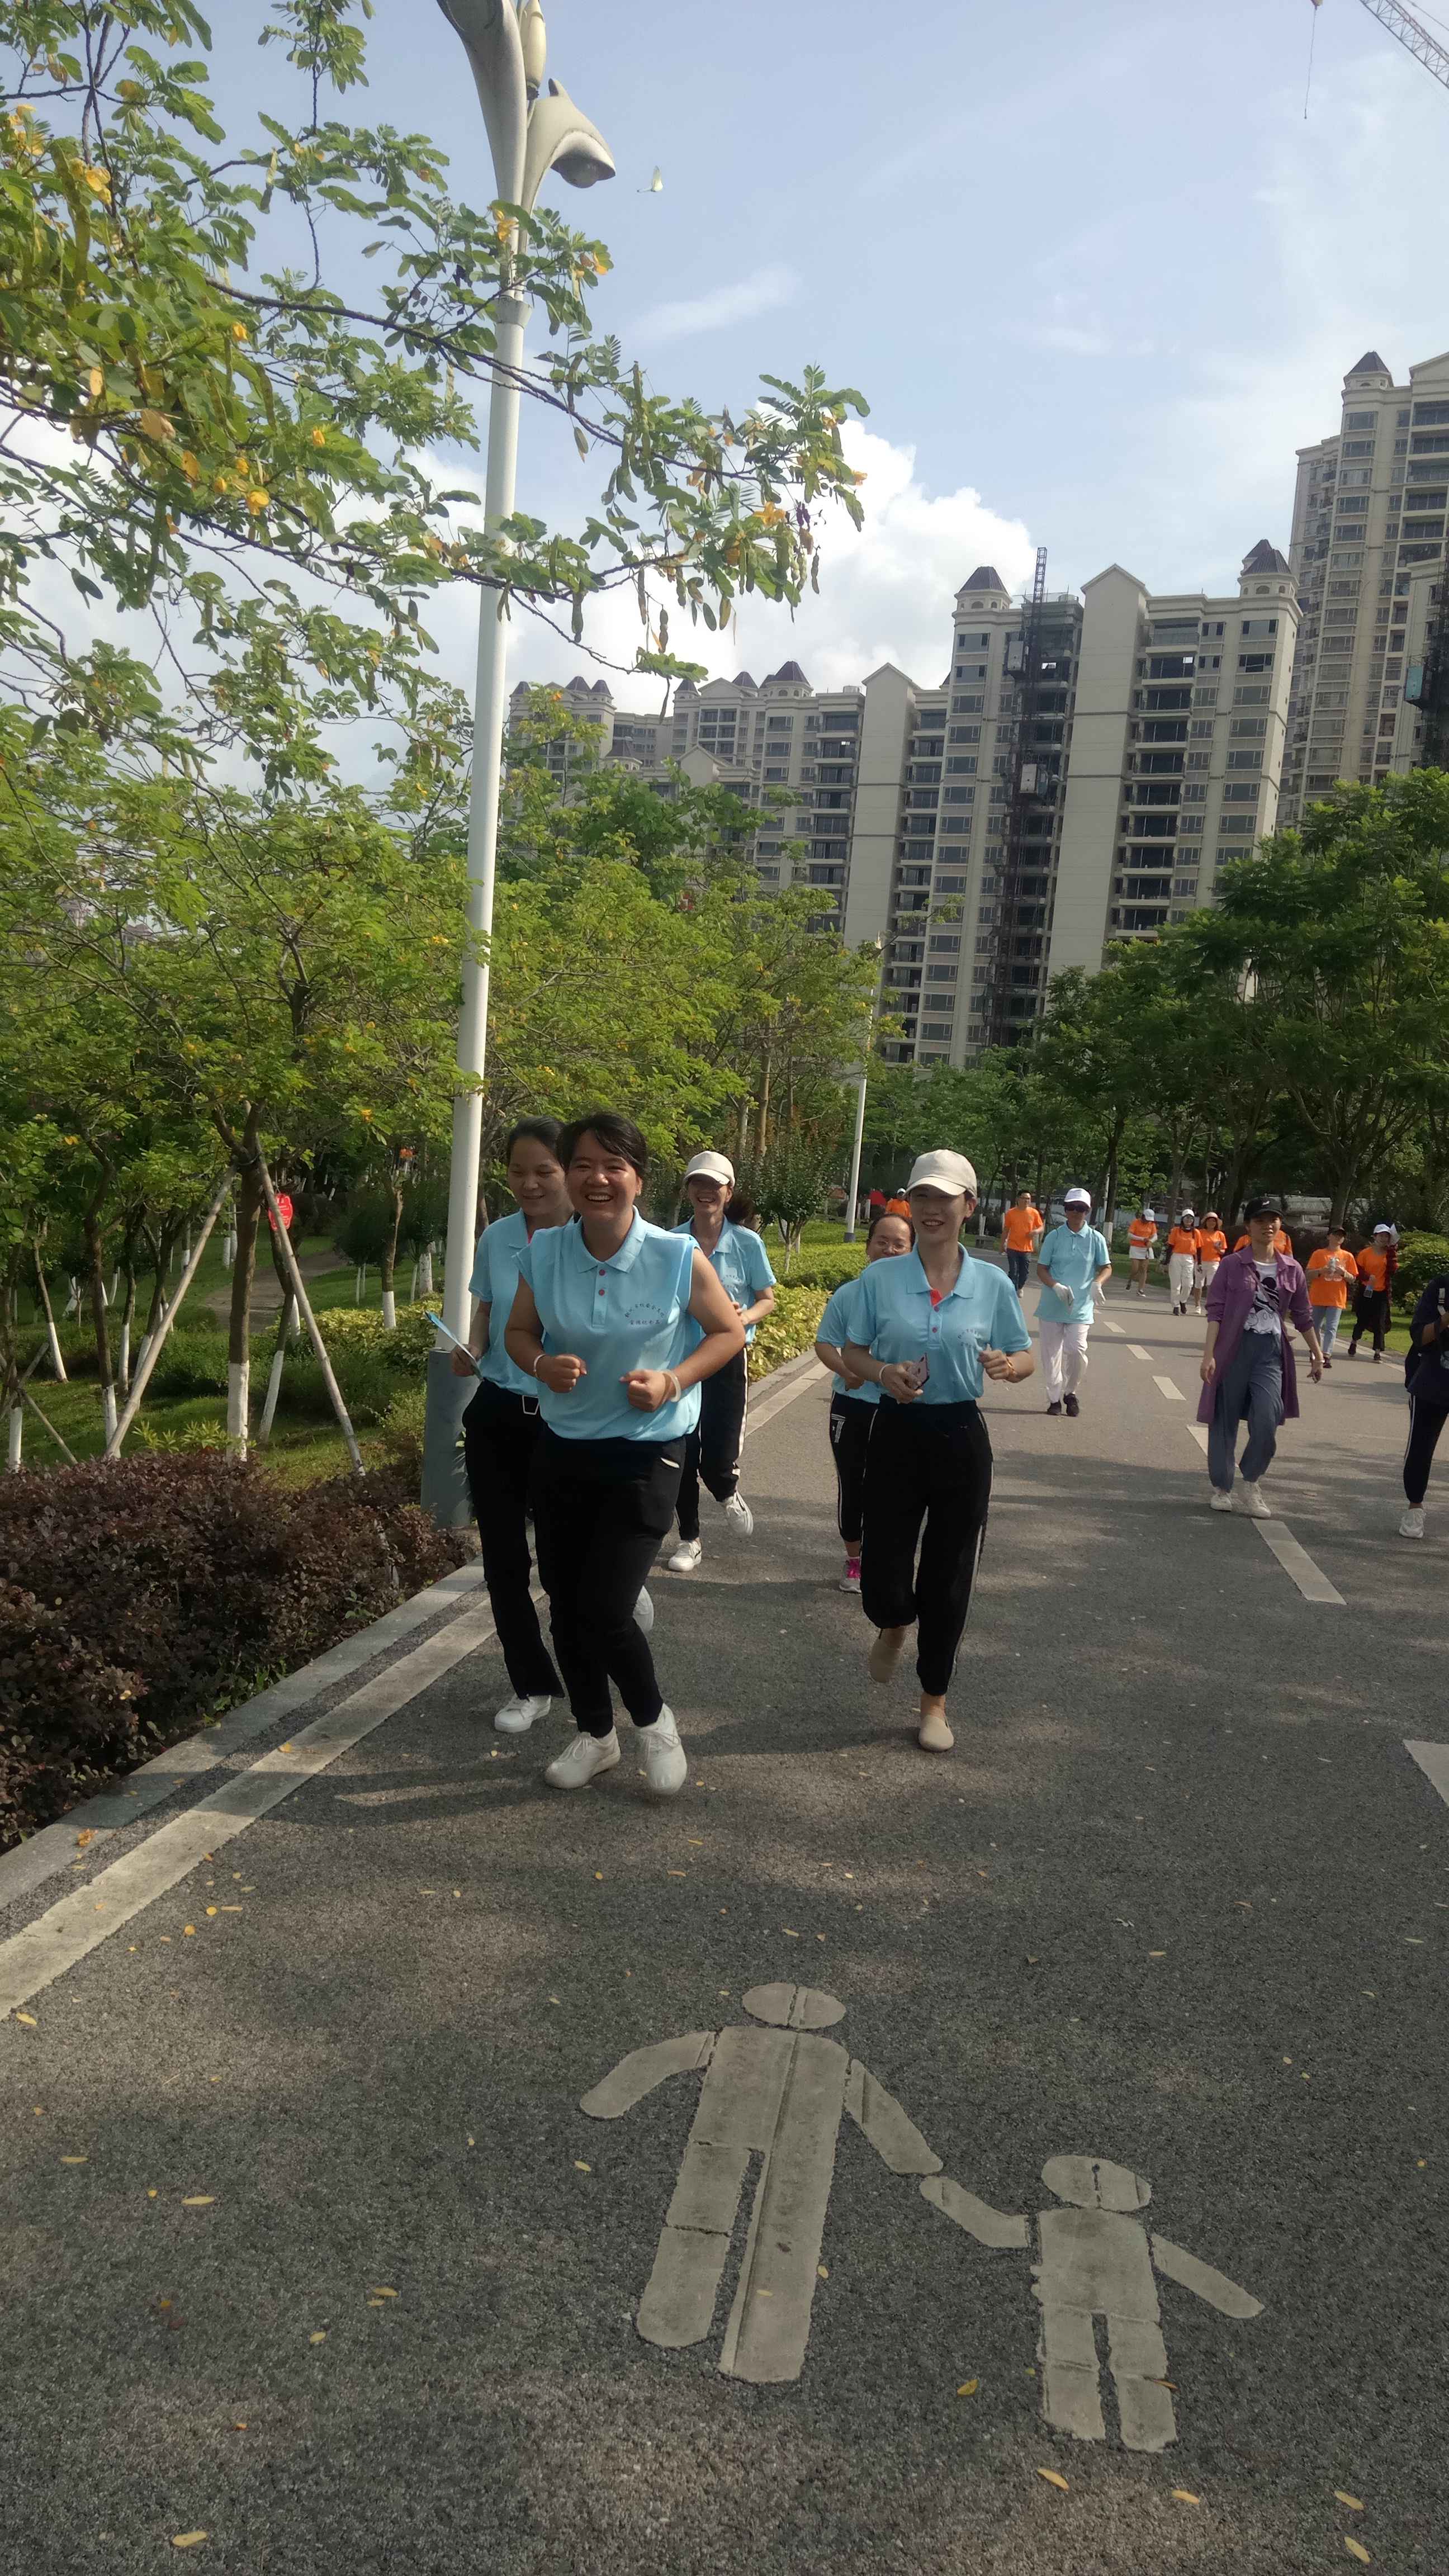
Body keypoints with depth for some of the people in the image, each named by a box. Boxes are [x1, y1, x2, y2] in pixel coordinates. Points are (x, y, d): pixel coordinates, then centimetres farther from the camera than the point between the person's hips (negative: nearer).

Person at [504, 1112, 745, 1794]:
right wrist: (542, 1364, -16)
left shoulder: (678, 1258, -15)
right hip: (561, 1448, 4)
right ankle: (594, 1734, 36)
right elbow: (519, 1332, 7)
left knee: (603, 1610, -9)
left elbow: (730, 1332, -2)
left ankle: (654, 1720, 22)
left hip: (646, 1453, -4)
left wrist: (673, 1381, -18)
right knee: (564, 1604, 12)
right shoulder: (543, 1253, -7)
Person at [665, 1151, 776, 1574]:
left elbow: (767, 1301, 0)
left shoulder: (747, 1243, -6)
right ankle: (689, 1539, 23)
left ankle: (728, 1493, 32)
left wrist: (743, 1318, -20)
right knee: (683, 1453, 5)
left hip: (728, 1358, -2)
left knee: (718, 1457, -5)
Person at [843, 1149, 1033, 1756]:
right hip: (896, 1433, 0)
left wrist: (1008, 1366, -19)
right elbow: (852, 1353, 5)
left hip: (960, 1437, 0)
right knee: (883, 1584, 0)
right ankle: (894, 1627, 39)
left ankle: (934, 1700, 30)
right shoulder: (879, 1278, -3)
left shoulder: (993, 1283, -3)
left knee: (948, 1579, 8)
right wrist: (883, 1372, -17)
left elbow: (1025, 1358, 5)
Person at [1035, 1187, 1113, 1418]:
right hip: (1052, 1305, 1)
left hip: (1081, 1306, -1)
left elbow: (1107, 1268, 7)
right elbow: (1041, 1268, 2)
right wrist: (1056, 1286, -16)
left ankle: (1070, 1392, 12)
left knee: (1077, 1351, -13)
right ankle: (1054, 1398, 21)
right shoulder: (1055, 1236, 0)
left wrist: (1098, 1283, -15)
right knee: (1051, 1354, 5)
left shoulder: (1096, 1239, 1)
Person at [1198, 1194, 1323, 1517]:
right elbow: (1216, 1311, -6)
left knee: (1267, 1420, -13)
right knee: (1225, 1420, 5)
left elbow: (1303, 1316, 15)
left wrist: (1317, 1353, 13)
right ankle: (1221, 1488, 21)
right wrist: (1209, 1354, -13)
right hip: (1234, 1347, -2)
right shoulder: (1232, 1265, -3)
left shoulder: (1291, 1270, 7)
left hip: (1271, 1351, 2)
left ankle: (1251, 1485, 7)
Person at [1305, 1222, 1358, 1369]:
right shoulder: (1318, 1254, 3)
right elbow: (1309, 1275, -1)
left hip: (1337, 1299, -1)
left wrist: (1344, 1274, -13)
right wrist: (1321, 1271, -20)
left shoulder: (1348, 1256, 7)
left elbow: (1353, 1279, 9)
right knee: (1315, 1327, 10)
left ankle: (1326, 1356, -20)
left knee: (1331, 1328, -12)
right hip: (1318, 1297, 1)